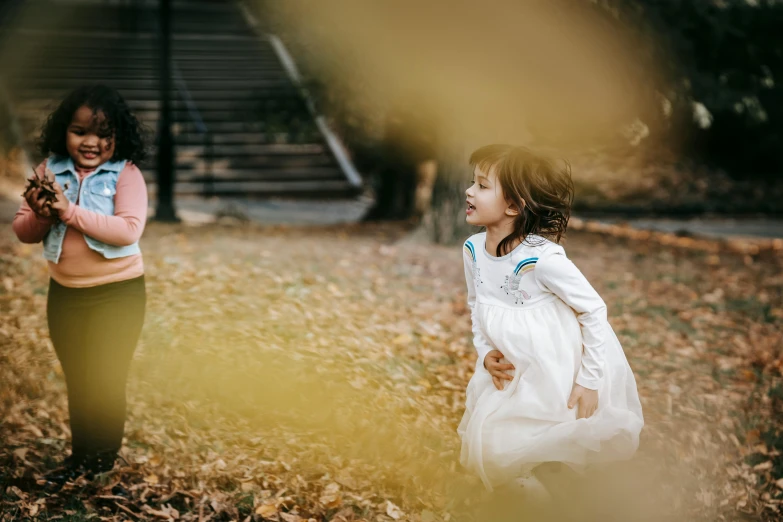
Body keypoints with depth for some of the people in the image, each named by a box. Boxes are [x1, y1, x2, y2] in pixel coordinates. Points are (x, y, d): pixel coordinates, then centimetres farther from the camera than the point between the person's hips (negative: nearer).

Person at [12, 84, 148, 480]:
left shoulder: (125, 174, -13)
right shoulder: (50, 170, -2)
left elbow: (129, 230, -26)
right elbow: (23, 231, 0)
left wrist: (70, 211, -30)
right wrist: (39, 216, -22)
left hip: (118, 294, -4)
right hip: (64, 294, 5)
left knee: (105, 383, 4)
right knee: (76, 381, 19)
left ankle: (103, 465, 22)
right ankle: (79, 457, 36)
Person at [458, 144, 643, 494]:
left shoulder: (543, 258, -28)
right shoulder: (473, 250, -8)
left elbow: (595, 310, -20)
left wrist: (590, 382, -18)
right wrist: (486, 353, -7)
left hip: (558, 373, -6)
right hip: (510, 369, 6)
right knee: (487, 449, 12)